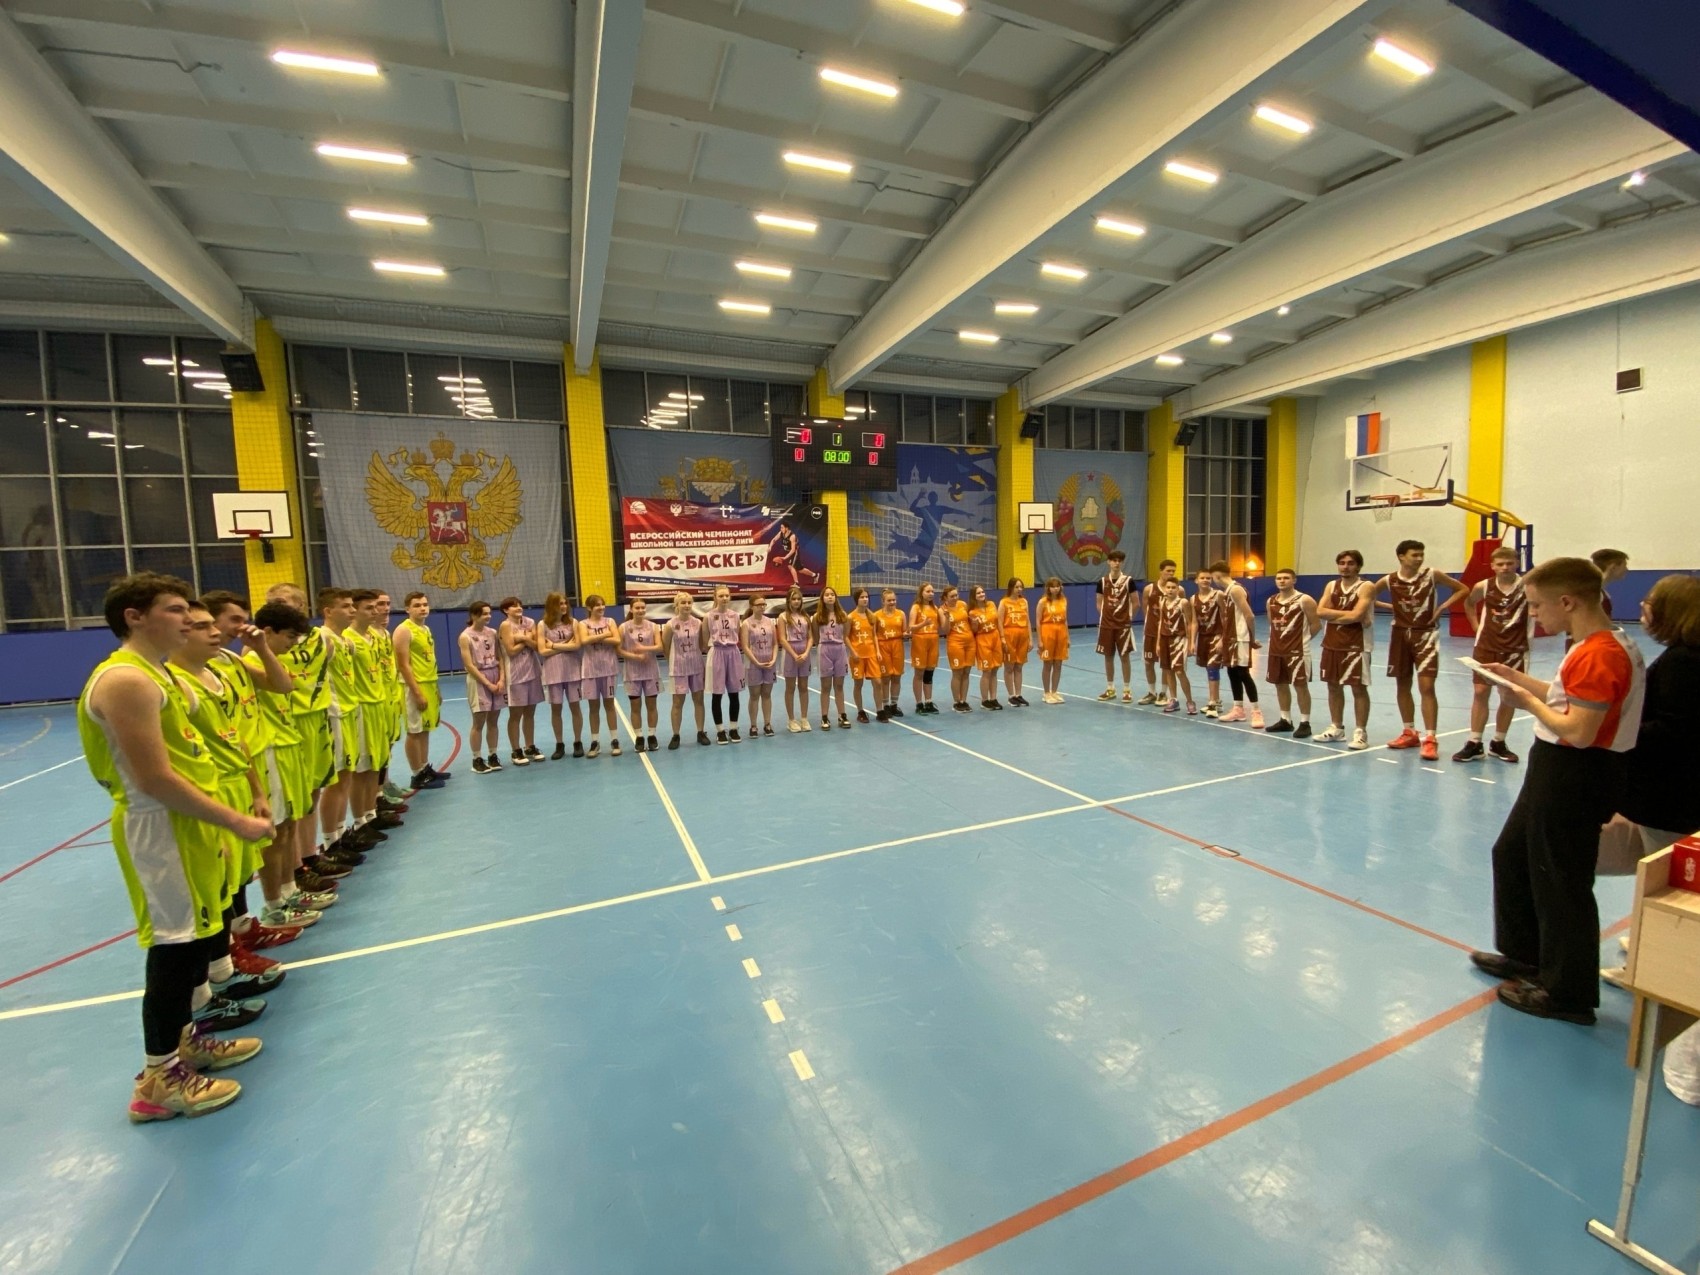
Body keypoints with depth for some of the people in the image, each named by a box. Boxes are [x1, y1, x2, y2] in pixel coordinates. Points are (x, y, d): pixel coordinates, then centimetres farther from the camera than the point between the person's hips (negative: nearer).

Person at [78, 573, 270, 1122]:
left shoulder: (156, 672, 13)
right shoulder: (125, 680, -19)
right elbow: (155, 779, -23)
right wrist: (235, 821, -19)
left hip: (185, 822, 10)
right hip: (159, 827, -10)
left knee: (193, 936, 19)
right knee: (175, 944, 0)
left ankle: (184, 1037, 35)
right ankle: (158, 1078, 14)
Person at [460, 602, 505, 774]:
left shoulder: (492, 632, 7)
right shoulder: (466, 636, -8)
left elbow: (500, 658, 6)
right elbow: (469, 665, -11)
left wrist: (501, 679, -7)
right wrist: (488, 683, -13)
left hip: (496, 678, 5)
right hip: (478, 680, -5)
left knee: (493, 721, 8)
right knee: (479, 722, -1)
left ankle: (493, 756, 17)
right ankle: (477, 760, 8)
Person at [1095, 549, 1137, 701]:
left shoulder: (1128, 580, -5)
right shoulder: (1102, 581, 3)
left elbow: (1136, 603, -1)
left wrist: (1127, 616, -1)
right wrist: (1107, 615, 2)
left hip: (1123, 625, -3)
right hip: (1106, 625, 3)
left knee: (1125, 656, 1)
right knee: (1108, 656, 9)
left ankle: (1127, 690, 8)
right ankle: (1110, 689, 19)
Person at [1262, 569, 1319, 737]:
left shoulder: (1305, 600, -11)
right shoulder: (1270, 601, 8)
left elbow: (1316, 624, -8)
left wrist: (1302, 638, -1)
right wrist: (1277, 640, 10)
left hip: (1297, 651, -7)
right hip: (1276, 650, 7)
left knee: (1300, 686, -3)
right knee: (1280, 684, 12)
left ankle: (1305, 723, 5)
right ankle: (1285, 720, 24)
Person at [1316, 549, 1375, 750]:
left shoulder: (1366, 587, -7)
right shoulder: (1331, 585, 10)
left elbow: (1356, 616, -20)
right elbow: (1320, 612, -2)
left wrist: (1333, 616, -9)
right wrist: (1346, 613, -11)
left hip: (1356, 645, -6)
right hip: (1331, 643, 6)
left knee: (1359, 688, -2)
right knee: (1333, 686, 12)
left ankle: (1360, 732, 3)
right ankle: (1336, 728, 23)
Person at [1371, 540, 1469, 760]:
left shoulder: (1432, 575, -7)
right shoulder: (1389, 581, -2)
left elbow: (1463, 589, 3)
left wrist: (1442, 607, -9)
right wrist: (1387, 606, -1)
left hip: (1425, 635, -3)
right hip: (1400, 635, 3)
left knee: (1426, 686, -10)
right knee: (1402, 686, 11)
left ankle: (1430, 739, -6)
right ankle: (1409, 733, 24)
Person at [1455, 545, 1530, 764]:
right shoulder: (1484, 587, -3)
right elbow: (1469, 603, 17)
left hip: (1515, 650, -2)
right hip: (1486, 647, 2)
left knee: (1509, 696, 6)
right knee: (1480, 692, 1)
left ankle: (1498, 743, 20)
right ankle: (1474, 744, 7)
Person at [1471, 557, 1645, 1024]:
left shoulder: (1598, 654, -23)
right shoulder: (1604, 645, 9)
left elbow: (1578, 731, -26)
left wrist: (1531, 703, -12)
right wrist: (1519, 678, 8)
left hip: (1574, 779, -10)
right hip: (1557, 773, 10)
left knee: (1560, 882, 4)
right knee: (1512, 854, 22)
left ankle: (1568, 993, 21)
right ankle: (1524, 955, 38)